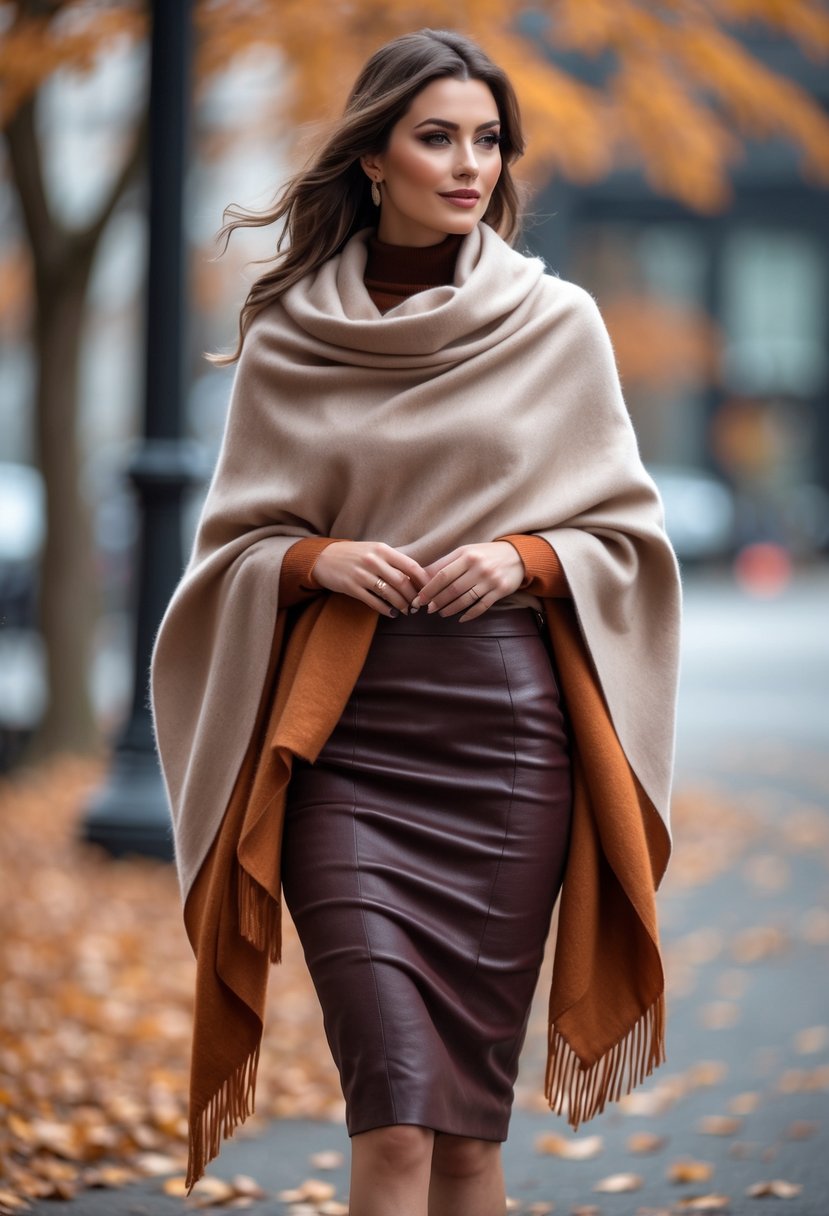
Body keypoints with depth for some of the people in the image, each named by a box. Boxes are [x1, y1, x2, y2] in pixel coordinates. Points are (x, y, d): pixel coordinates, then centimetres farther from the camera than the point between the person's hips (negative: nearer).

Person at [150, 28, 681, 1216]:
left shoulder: (558, 324, 5)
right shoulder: (286, 337, 5)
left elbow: (625, 532, 10)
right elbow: (235, 543, 11)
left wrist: (524, 559, -9)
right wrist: (319, 559, -10)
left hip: (505, 730, 1)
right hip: (340, 738, -1)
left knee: (468, 1118, 3)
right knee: (396, 1115, -11)